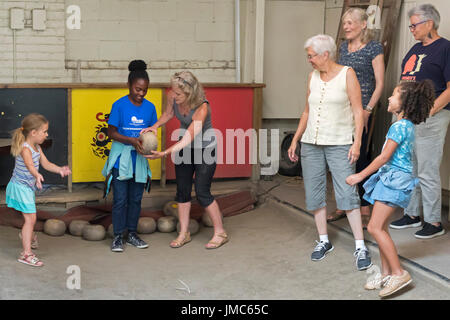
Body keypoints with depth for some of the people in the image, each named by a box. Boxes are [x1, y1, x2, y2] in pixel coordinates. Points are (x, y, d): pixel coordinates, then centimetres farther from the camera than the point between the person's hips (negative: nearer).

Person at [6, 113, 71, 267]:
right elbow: (30, 165, -46)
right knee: (31, 218, -12)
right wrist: (37, 175, -65)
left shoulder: (37, 147, 3)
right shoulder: (25, 149, -27)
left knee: (31, 216, 28)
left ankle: (27, 234, 58)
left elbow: (46, 163, 0)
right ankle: (26, 253, -8)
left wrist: (59, 169, -16)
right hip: (20, 187, -10)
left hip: (28, 187, 10)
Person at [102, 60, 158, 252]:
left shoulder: (149, 107, 4)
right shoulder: (119, 105, -8)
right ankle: (118, 236, 9)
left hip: (139, 159, 4)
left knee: (136, 199, 11)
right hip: (121, 158, -4)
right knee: (120, 199, -1)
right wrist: (132, 141, -22)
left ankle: (132, 234, 22)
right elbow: (111, 132, -8)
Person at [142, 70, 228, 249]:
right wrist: (156, 125, -14)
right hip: (184, 147, 6)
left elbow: (189, 137, -36)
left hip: (205, 149, -6)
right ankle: (184, 233, 18)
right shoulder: (172, 97, -16)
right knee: (182, 191, 7)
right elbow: (168, 114, 6)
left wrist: (165, 153, -44)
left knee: (202, 192, -6)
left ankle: (220, 233, 9)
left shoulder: (202, 107, -33)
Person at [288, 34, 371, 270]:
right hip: (311, 144, 5)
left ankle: (360, 248, -4)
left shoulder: (347, 74, -3)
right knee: (314, 194, 6)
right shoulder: (312, 77, 11)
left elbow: (358, 111, -5)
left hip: (339, 144, -5)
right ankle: (324, 241, 20)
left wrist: (357, 142, -13)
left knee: (347, 194, -9)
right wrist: (295, 141, 15)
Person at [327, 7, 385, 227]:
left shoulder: (374, 48, -4)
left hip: (361, 110, -6)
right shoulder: (343, 47, 14)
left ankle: (365, 209, 6)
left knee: (360, 158, -4)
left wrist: (367, 110, -13)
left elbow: (379, 84, -7)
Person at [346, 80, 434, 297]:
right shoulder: (407, 125, 13)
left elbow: (384, 157, -18)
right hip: (390, 178, 10)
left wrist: (360, 176, -12)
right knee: (380, 227, 12)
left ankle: (399, 273, -8)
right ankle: (386, 274, 18)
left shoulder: (399, 126, -16)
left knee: (375, 227, -12)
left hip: (395, 180, -10)